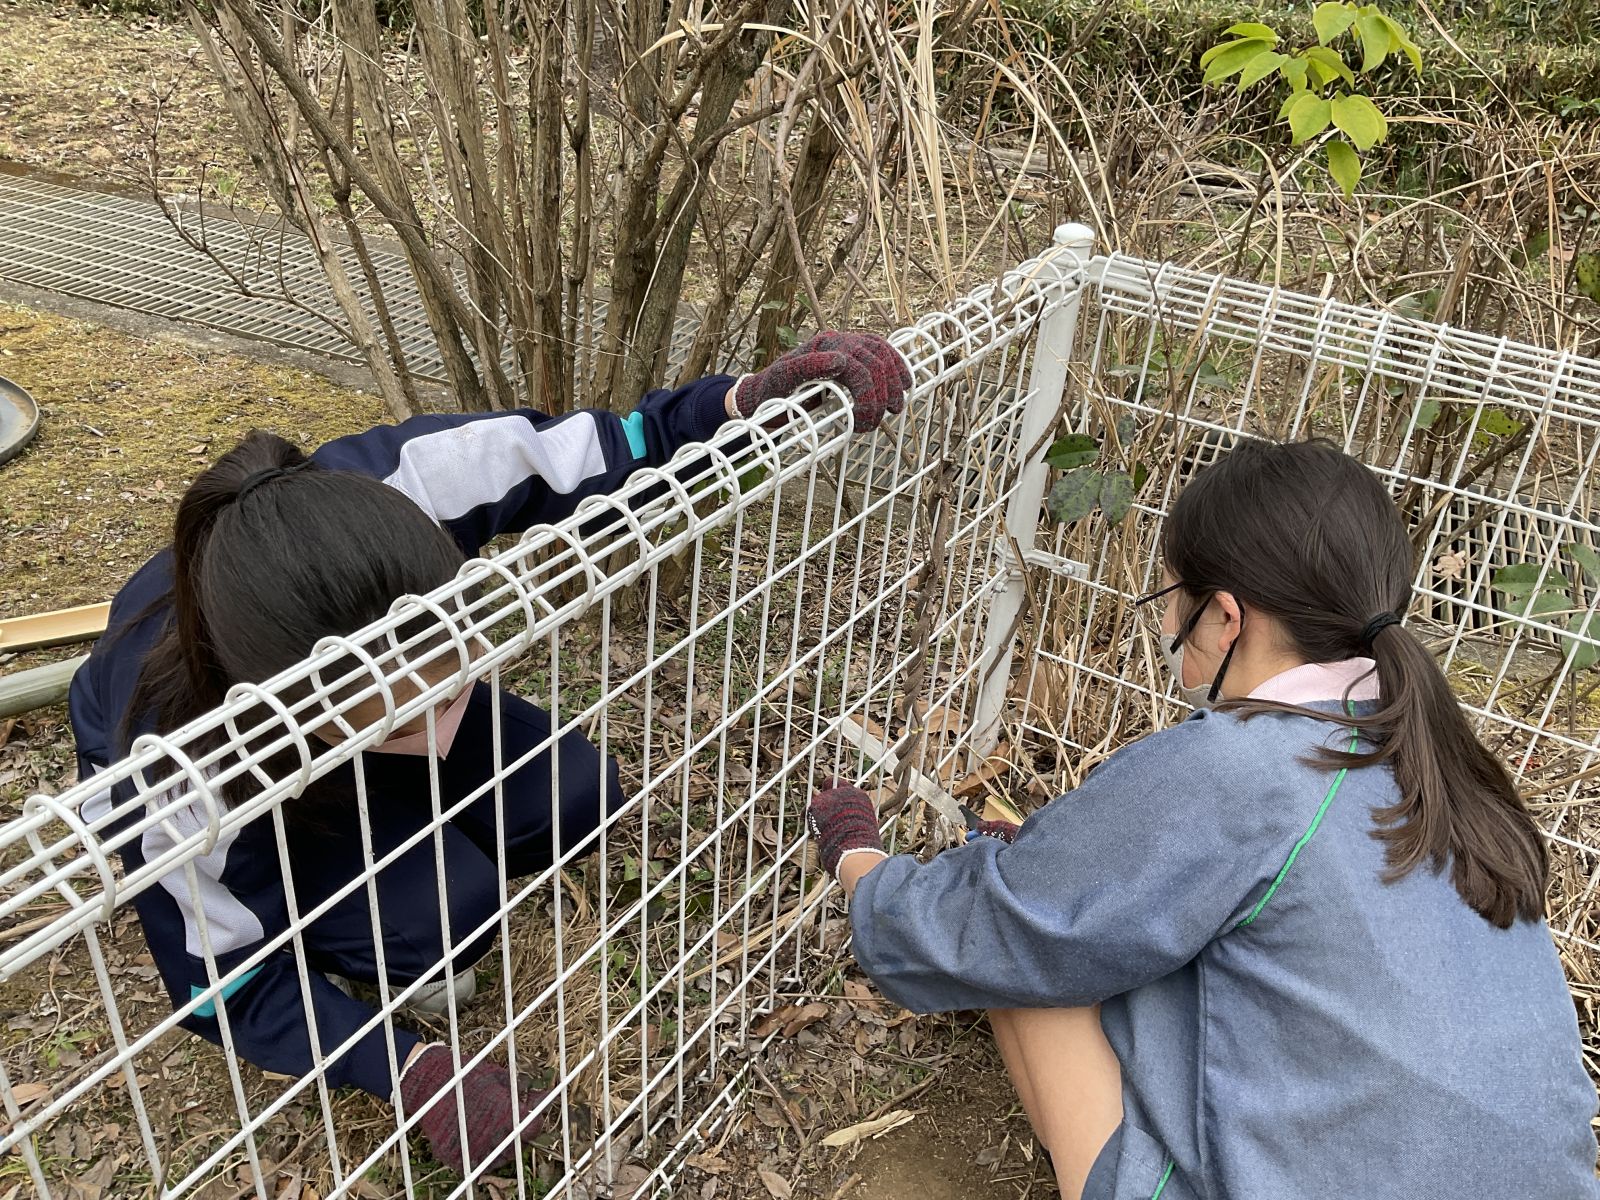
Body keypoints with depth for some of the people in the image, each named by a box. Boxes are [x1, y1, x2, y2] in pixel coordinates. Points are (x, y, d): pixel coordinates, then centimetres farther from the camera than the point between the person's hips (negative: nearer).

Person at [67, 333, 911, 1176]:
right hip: (229, 808, -3)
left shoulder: (392, 489, -42)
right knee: (445, 915, -27)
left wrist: (745, 402, -45)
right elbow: (224, 990, -25)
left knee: (573, 802, -14)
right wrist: (408, 1069, -33)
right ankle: (328, 944, 6)